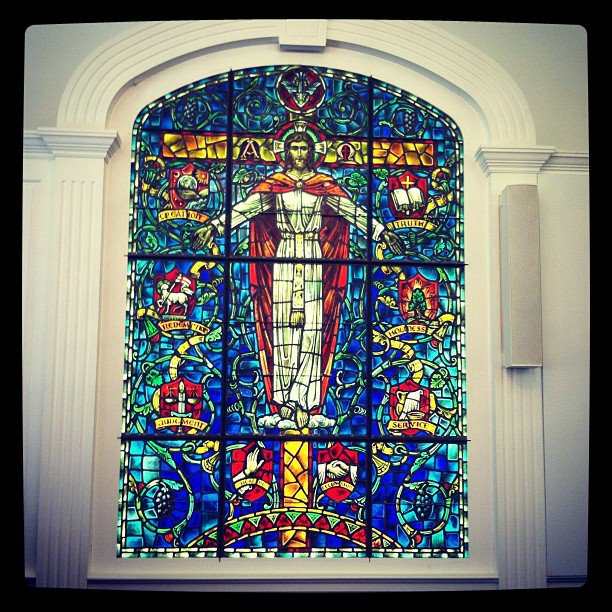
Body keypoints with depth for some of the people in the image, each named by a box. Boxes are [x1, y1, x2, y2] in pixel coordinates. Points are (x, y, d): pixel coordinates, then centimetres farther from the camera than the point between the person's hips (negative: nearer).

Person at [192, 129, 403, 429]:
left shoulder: (325, 185, 8)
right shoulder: (273, 184, 7)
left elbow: (353, 211, 4)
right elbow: (245, 207, -4)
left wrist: (382, 231, -4)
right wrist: (214, 226, -16)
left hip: (314, 257, 1)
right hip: (284, 256, 0)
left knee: (312, 325, -5)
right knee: (283, 323, -4)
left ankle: (301, 400, -1)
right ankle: (285, 398, 0)